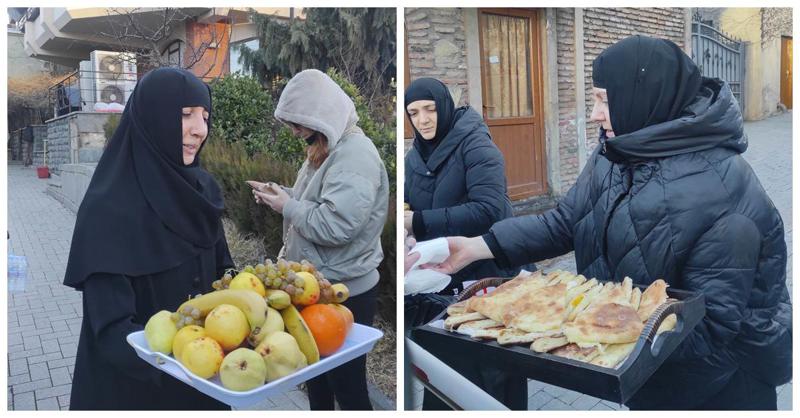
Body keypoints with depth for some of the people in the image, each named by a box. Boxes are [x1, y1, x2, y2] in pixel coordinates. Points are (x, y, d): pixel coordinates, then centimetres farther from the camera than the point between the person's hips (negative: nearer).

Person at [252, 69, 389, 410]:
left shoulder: (354, 154, -23)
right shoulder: (326, 148, 9)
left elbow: (334, 226, -31)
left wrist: (287, 207, -17)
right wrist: (284, 196, 1)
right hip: (318, 284, 10)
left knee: (346, 383, 7)